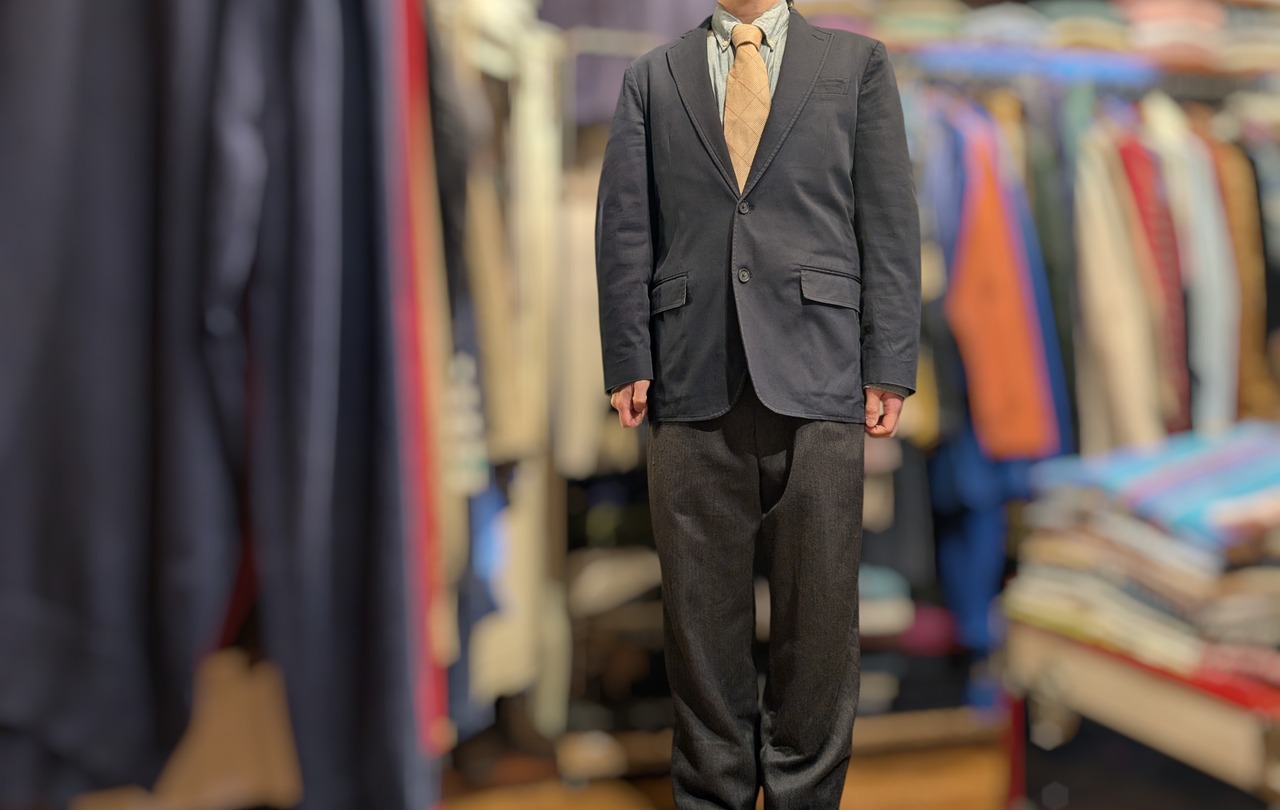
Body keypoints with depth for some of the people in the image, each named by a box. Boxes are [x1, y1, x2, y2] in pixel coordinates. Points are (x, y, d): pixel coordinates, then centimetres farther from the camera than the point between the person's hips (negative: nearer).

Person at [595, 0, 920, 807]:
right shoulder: (651, 77, 14)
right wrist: (628, 364, 0)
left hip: (816, 380, 0)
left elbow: (890, 222, 5)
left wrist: (889, 367, -3)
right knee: (703, 610, 7)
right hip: (693, 384, 1)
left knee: (819, 609, 4)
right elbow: (624, 229, 8)